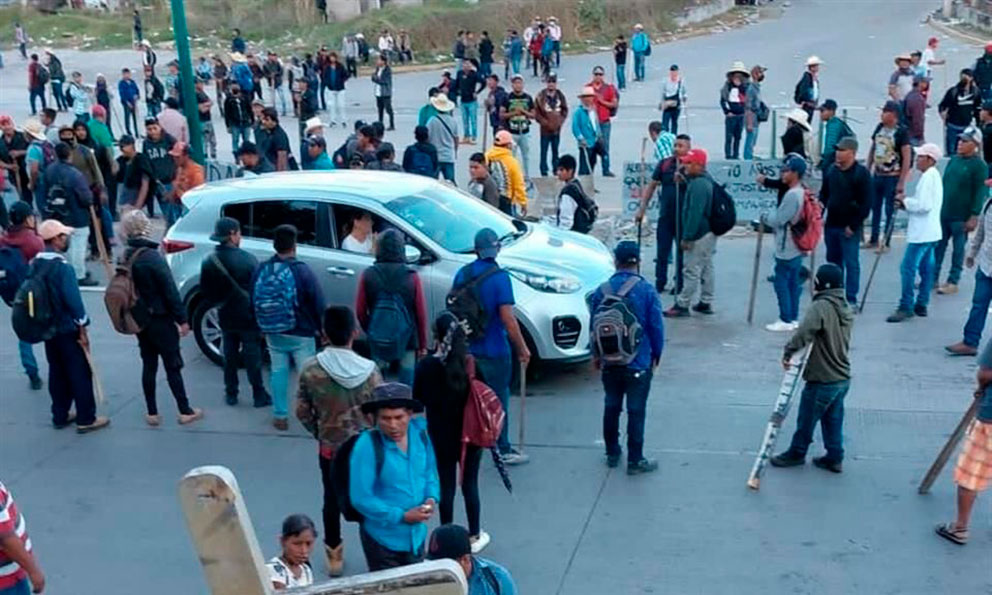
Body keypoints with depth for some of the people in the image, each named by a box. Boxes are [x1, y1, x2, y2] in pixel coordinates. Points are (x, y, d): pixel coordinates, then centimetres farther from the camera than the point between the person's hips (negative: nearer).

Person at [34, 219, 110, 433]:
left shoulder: (35, 264, 5)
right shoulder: (62, 266, -20)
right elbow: (73, 299, -21)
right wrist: (82, 329, -14)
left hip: (48, 328, 8)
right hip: (67, 329, -8)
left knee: (57, 372, 17)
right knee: (80, 373, 0)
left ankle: (60, 416, 25)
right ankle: (86, 419, 4)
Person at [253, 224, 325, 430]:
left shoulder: (261, 270, -3)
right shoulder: (301, 270, -16)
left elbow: (254, 302, 7)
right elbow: (318, 304, -12)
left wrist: (264, 328, 19)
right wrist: (321, 329, 3)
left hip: (273, 334, 4)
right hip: (300, 334, -4)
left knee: (278, 371, 14)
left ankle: (280, 416, 18)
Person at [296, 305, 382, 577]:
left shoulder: (310, 369, -16)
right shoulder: (370, 369, -19)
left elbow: (302, 412, -6)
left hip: (329, 448, 1)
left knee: (332, 499, 20)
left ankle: (334, 555, 35)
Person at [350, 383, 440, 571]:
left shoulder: (420, 433, -6)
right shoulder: (367, 445, -23)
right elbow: (361, 498, -19)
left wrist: (432, 498, -9)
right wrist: (402, 516, -20)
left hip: (417, 536, 5)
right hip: (383, 539, -5)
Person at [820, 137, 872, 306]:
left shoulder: (861, 173, -10)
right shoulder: (831, 170, 8)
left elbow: (866, 203, -12)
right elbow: (824, 194, 19)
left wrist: (853, 225, -14)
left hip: (849, 228, -6)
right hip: (831, 225, 6)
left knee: (851, 263, -1)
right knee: (833, 260, 14)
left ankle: (851, 299, 5)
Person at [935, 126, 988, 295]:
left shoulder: (979, 165, -11)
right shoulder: (954, 160, 8)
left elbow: (980, 193, -14)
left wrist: (974, 216, -17)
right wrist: (937, 206, 16)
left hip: (961, 217, -6)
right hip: (943, 213, 6)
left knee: (958, 249, 5)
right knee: (938, 246, 11)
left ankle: (953, 282, 14)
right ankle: (933, 278, 20)